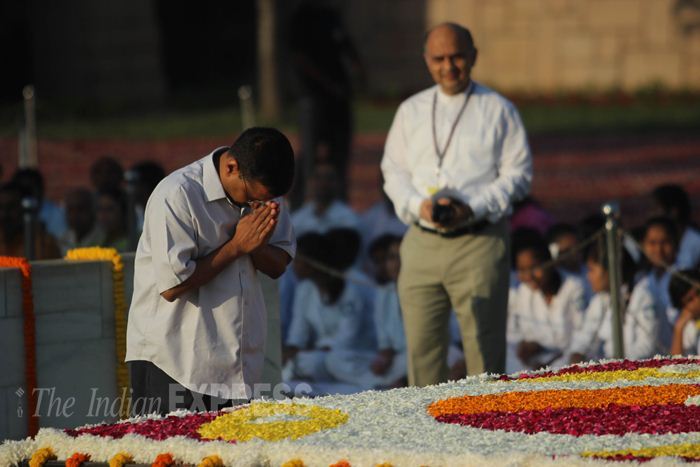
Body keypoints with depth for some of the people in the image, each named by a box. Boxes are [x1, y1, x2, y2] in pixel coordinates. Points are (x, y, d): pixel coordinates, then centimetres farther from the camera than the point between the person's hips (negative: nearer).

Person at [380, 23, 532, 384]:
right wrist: (418, 205, -7)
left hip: (479, 241, -3)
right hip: (422, 242, 3)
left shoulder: (498, 110, 5)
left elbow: (518, 174, 1)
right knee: (421, 345, 1)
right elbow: (394, 171, 14)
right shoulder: (411, 111, 16)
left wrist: (472, 208, -13)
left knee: (484, 346, -6)